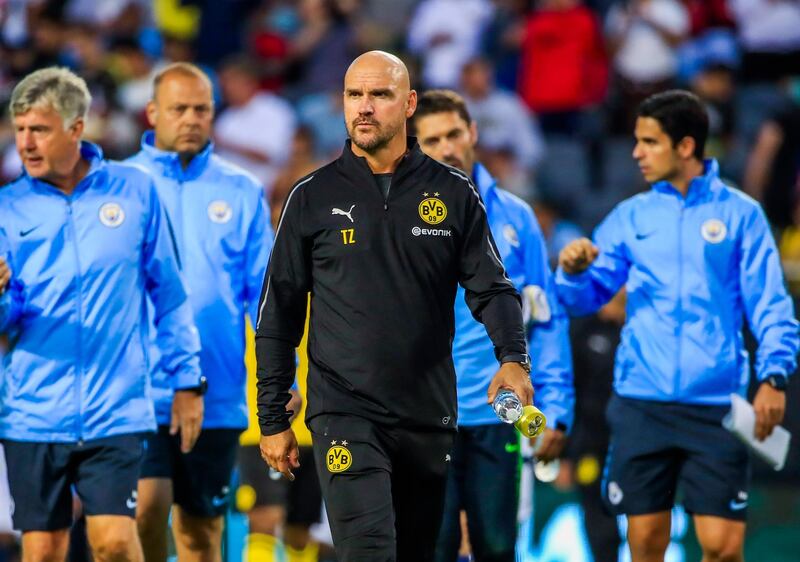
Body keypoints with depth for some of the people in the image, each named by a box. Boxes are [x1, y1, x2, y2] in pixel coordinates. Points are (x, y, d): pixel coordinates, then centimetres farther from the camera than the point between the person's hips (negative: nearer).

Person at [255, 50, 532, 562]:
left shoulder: (453, 194, 5)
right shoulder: (314, 198, 3)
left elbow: (491, 287, 3)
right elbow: (279, 315, 7)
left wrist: (513, 358, -18)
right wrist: (272, 420, 5)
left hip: (429, 418, 2)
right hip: (344, 413, -2)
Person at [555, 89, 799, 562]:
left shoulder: (740, 213, 3)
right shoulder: (631, 217, 10)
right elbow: (586, 297, 11)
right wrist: (574, 271, -11)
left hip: (716, 407, -2)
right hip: (641, 403, 2)